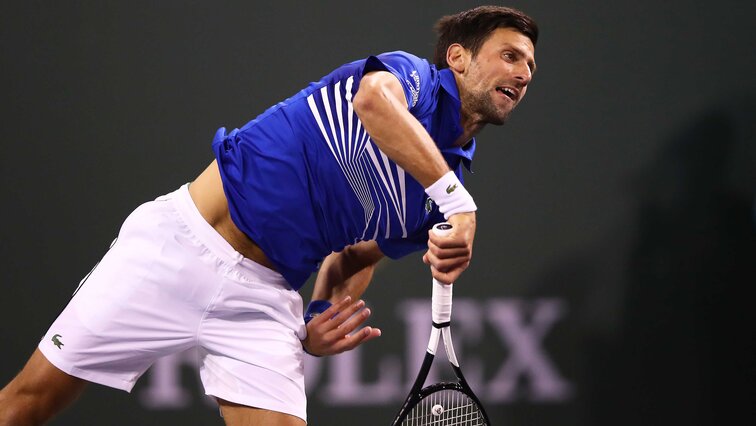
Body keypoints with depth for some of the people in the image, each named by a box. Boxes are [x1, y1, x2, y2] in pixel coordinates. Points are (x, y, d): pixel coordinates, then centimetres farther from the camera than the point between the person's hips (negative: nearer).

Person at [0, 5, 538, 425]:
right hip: (184, 241, -6)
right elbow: (374, 98, -32)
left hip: (261, 295, 6)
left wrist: (319, 322, 1)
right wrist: (457, 198, -39)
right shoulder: (411, 73, -7)